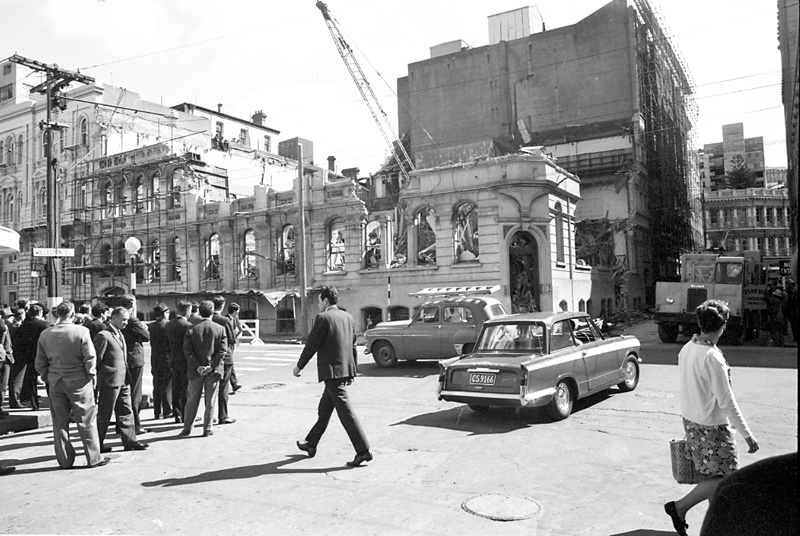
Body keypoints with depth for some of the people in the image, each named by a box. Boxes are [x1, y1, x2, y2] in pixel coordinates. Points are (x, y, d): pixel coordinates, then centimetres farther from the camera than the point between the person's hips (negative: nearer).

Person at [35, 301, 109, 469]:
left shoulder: (45, 334, 1)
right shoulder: (81, 331, -13)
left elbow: (40, 363, 6)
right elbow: (90, 358, -12)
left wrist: (47, 378, 16)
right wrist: (91, 375, 2)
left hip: (55, 383, 4)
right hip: (78, 381, -4)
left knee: (60, 422, 12)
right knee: (86, 420, 5)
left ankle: (64, 460, 19)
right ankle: (93, 458, 10)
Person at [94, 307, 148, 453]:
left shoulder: (120, 335, 15)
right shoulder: (103, 336, -13)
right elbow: (96, 361, -14)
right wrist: (96, 385, -14)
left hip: (123, 381, 8)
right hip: (110, 381, -8)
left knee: (126, 412, 10)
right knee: (104, 415, 4)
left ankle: (129, 441, 16)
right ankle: (96, 445, 16)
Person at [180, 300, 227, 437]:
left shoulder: (192, 329, -2)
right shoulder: (220, 329, -4)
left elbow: (187, 351, -7)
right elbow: (222, 350, -9)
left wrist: (197, 366, -8)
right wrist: (212, 366, -10)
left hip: (196, 371, 1)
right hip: (213, 370, -1)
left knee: (192, 400, 13)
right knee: (210, 401, 7)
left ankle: (187, 428, 20)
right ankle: (207, 429, 10)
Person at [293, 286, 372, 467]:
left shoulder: (323, 318, -12)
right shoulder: (348, 317, 11)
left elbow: (312, 345, -10)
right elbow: (353, 345, 14)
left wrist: (299, 366, 3)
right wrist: (350, 371, 21)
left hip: (332, 371, -8)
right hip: (345, 370, 8)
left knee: (345, 411, -6)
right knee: (324, 409, 20)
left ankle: (363, 451, -6)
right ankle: (311, 444, 34)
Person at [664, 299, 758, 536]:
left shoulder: (686, 349, 0)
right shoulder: (713, 358, -24)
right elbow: (727, 402, -22)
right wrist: (748, 435, -14)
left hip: (690, 419, 8)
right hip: (711, 426, -8)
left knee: (710, 475, 20)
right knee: (723, 478, 5)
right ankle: (679, 507, 6)